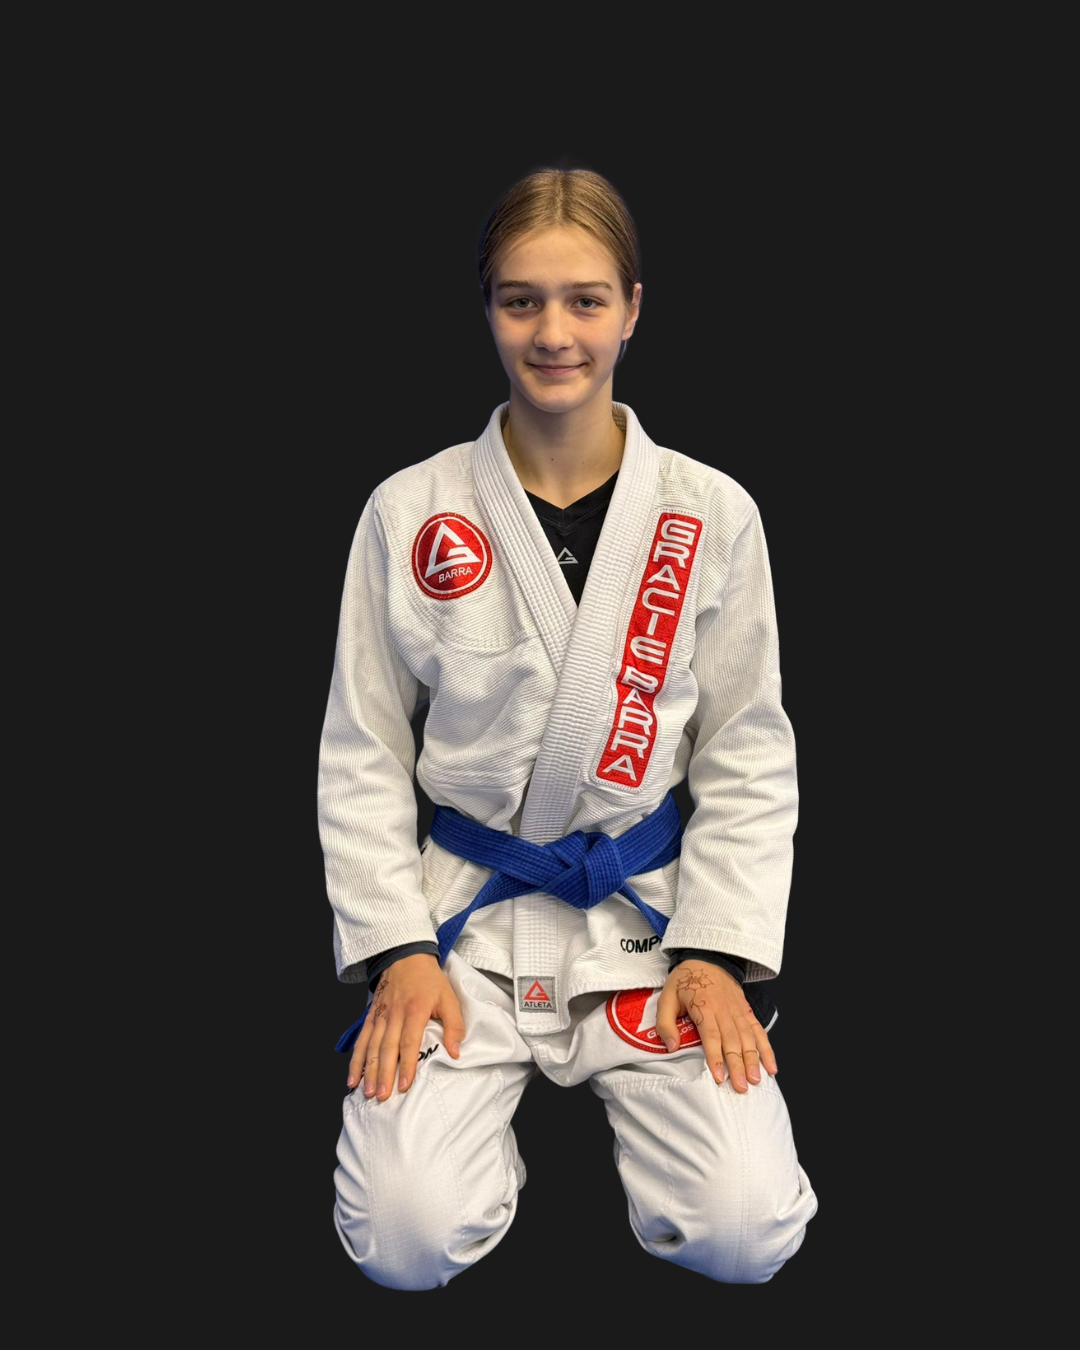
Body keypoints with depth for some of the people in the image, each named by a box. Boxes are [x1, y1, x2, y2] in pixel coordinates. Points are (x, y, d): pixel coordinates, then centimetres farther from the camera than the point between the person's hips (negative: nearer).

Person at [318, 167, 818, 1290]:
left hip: (645, 912, 1)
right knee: (406, 1237, -19)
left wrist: (720, 954, -8)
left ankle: (612, 1078, 17)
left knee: (746, 1232, -15)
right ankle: (487, 1094, 16)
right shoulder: (409, 511, -5)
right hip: (465, 912, 0)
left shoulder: (712, 514, -4)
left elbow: (748, 755, 1)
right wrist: (398, 951, -8)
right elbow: (361, 751, 1)